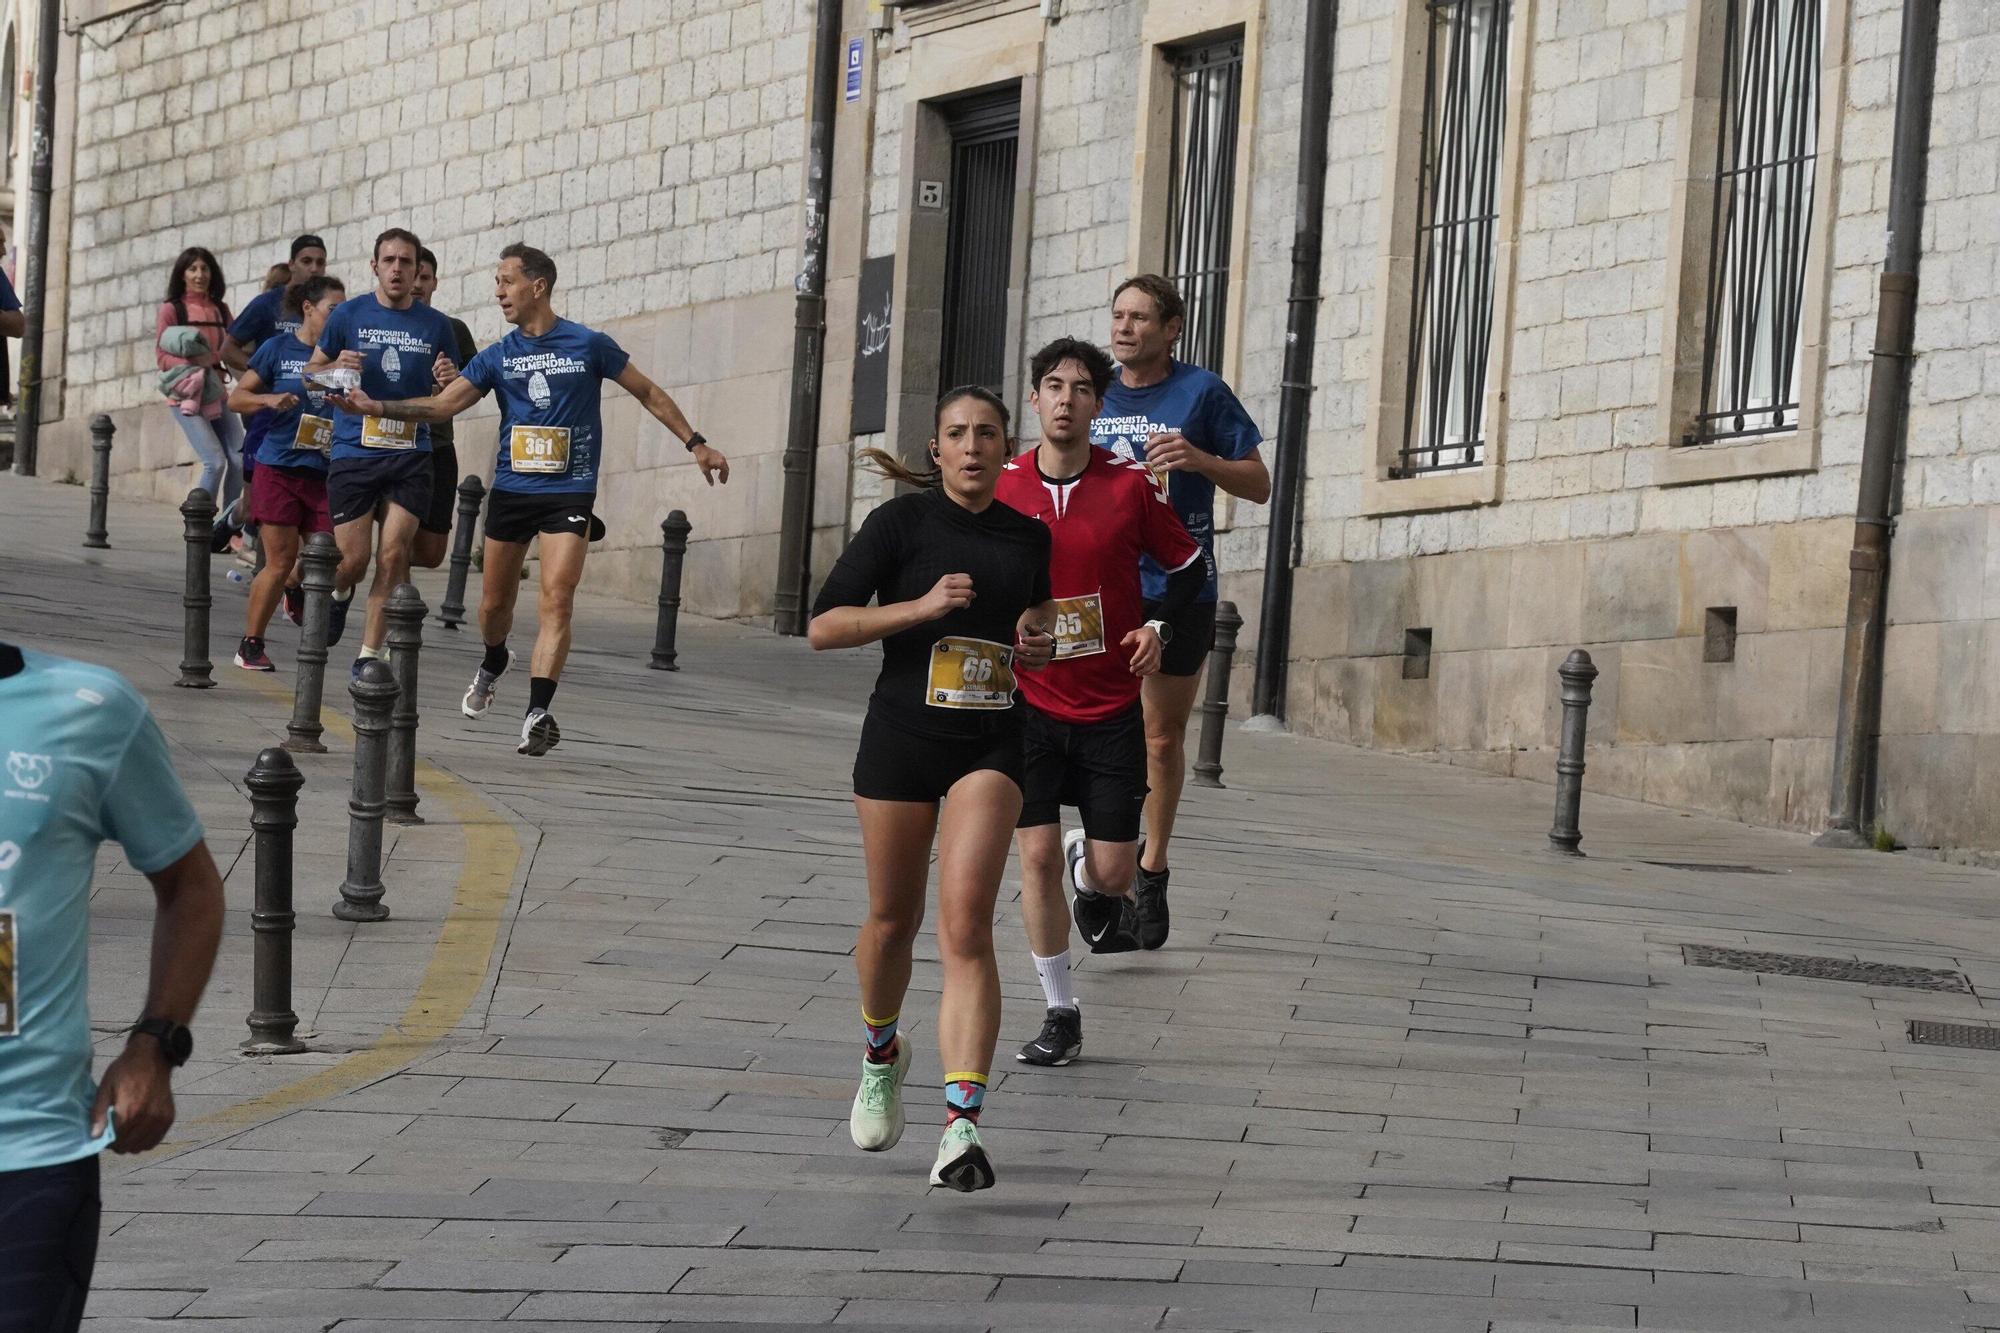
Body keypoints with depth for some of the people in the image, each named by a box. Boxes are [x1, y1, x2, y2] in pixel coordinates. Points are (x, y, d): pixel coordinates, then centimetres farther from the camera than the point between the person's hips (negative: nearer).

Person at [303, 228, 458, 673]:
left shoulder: (435, 325, 5)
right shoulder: (349, 314, 1)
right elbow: (311, 372, 10)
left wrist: (448, 380, -9)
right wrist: (337, 368, -13)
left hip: (411, 456, 1)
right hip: (353, 453, -1)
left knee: (393, 555, -9)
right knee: (353, 558, -4)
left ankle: (369, 653, -1)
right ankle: (339, 593, 33)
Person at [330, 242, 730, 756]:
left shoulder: (589, 345, -2)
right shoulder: (498, 357, 6)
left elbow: (648, 394, 8)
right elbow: (442, 404, -1)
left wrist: (695, 443, 6)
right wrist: (377, 407, -15)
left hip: (569, 492, -3)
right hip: (510, 489, 3)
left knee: (557, 599, -16)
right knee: (494, 602, 11)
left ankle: (538, 712, -19)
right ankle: (493, 663, 43)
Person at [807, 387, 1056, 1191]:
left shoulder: (1029, 537, 8)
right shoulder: (899, 524, -4)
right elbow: (822, 627, -8)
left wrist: (1039, 639, 4)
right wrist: (920, 607, -18)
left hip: (990, 747, 1)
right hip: (902, 737, -1)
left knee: (966, 927, -14)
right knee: (893, 921, 12)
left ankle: (962, 1127, -22)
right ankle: (881, 1056, 44)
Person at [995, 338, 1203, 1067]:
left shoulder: (1130, 485, -6)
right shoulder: (999, 487, -2)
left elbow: (1187, 567, 6)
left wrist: (1157, 626, -9)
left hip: (1111, 708, 0)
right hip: (1029, 702, 1)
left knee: (1112, 871, -3)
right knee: (1037, 856, -6)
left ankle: (1092, 884, 36)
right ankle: (1060, 1015, 6)